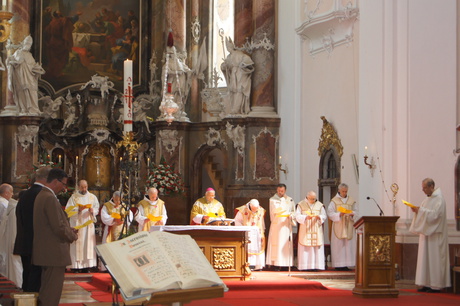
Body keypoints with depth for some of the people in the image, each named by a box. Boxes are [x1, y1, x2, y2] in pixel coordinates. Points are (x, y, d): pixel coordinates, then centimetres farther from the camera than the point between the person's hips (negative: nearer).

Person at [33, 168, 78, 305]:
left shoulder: (41, 195, 13)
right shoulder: (50, 198, -20)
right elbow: (59, 227, -22)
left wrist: (68, 229, 13)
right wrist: (72, 236, -4)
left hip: (44, 252, 11)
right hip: (54, 253, -11)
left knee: (45, 292, 19)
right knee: (53, 292, -5)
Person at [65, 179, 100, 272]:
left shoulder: (92, 197, 11)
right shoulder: (73, 197, 1)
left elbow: (97, 209, 13)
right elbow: (68, 211, -5)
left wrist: (92, 211, -9)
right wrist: (78, 209, -19)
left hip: (88, 224, 3)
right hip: (77, 224, -3)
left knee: (88, 244, -1)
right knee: (77, 244, -7)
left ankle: (86, 265, 1)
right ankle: (76, 266, -7)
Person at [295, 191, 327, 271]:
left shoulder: (320, 205, 9)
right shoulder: (301, 205, 5)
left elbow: (324, 216, 7)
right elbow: (298, 216, -2)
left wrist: (319, 217, -14)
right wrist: (306, 217, -19)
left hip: (316, 231, 2)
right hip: (305, 231, -1)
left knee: (317, 249, -4)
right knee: (305, 249, -5)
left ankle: (316, 265, -3)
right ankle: (305, 266, -5)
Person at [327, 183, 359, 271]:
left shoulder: (352, 201, 12)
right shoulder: (334, 201, 3)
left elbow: (356, 212, 10)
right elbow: (330, 213, -4)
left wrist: (352, 214, -12)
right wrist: (339, 214, -18)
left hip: (348, 226, 3)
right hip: (338, 226, -3)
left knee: (348, 245, -2)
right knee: (338, 245, -5)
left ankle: (346, 265, 1)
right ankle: (338, 265, -4)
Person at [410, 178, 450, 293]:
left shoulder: (439, 199, -11)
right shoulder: (427, 199, 16)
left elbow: (435, 214, -20)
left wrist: (420, 210, -18)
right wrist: (417, 210, 2)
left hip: (435, 234, -9)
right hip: (426, 232, 9)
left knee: (434, 257, -7)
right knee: (425, 257, 5)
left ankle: (436, 285, -5)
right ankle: (426, 283, 6)